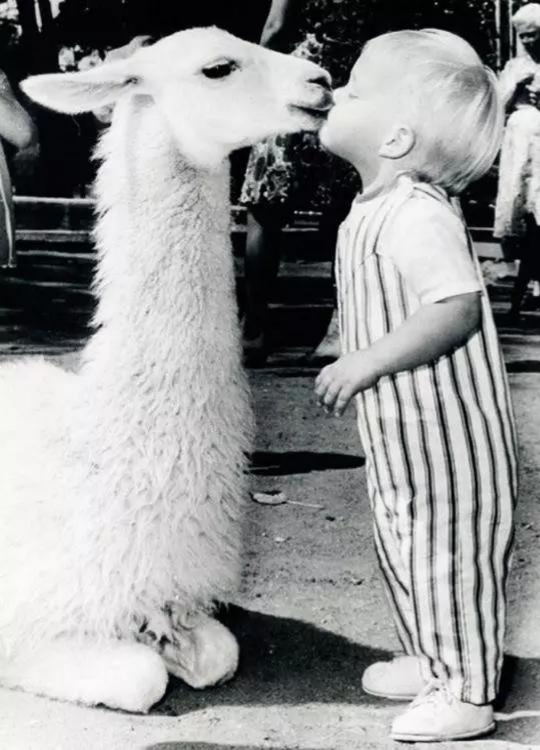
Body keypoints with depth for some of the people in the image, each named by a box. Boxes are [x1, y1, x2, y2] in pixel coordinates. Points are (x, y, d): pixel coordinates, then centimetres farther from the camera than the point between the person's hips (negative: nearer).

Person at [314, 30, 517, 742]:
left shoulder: (419, 215, -24)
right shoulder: (373, 210, 7)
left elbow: (458, 306, -32)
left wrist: (369, 362, -30)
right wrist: (360, 368, 16)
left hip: (447, 435, -10)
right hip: (401, 434, 10)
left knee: (449, 556, 2)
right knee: (402, 546, 21)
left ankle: (468, 694, 17)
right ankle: (430, 660, 39)